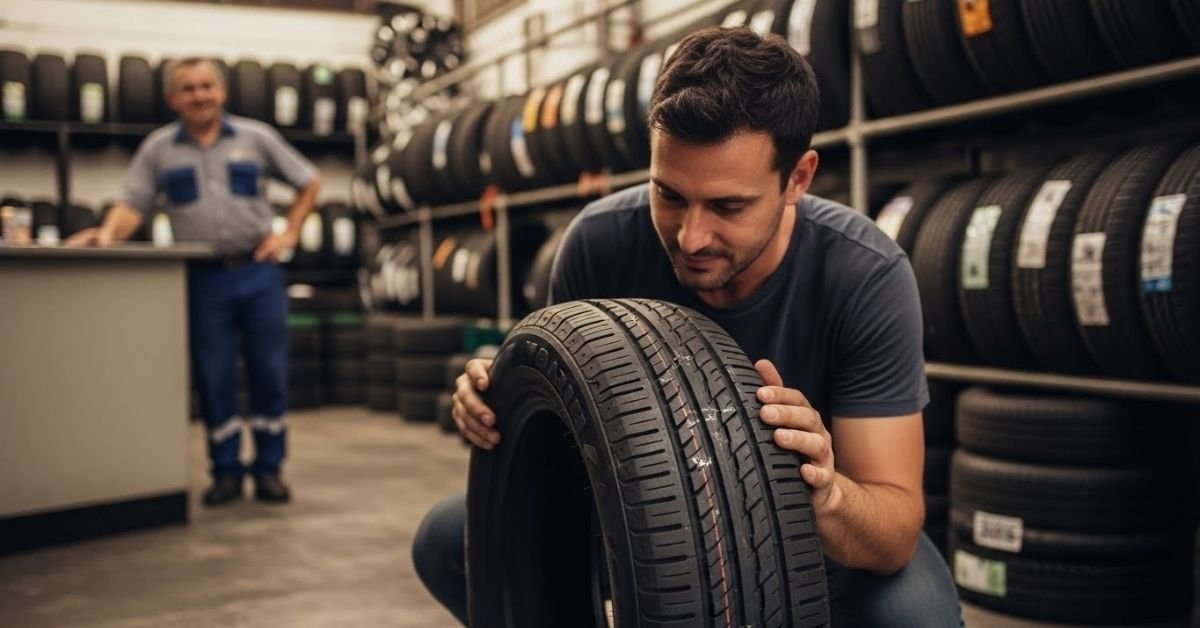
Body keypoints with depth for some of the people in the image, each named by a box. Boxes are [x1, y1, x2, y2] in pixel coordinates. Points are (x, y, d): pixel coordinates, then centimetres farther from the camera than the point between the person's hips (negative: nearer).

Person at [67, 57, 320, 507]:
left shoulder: (256, 138, 5)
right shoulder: (158, 149, 6)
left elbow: (309, 182, 13)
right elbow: (132, 206, -2)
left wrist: (290, 234, 4)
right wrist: (108, 233, -22)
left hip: (258, 271, 0)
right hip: (204, 278, 0)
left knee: (269, 372, 2)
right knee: (213, 377, 4)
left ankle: (268, 468, 15)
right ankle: (226, 470, 17)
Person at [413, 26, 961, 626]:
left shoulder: (866, 277, -29)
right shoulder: (599, 242, -23)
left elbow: (897, 534, -27)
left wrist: (825, 494, -50)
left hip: (813, 528, -2)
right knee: (448, 542, -13)